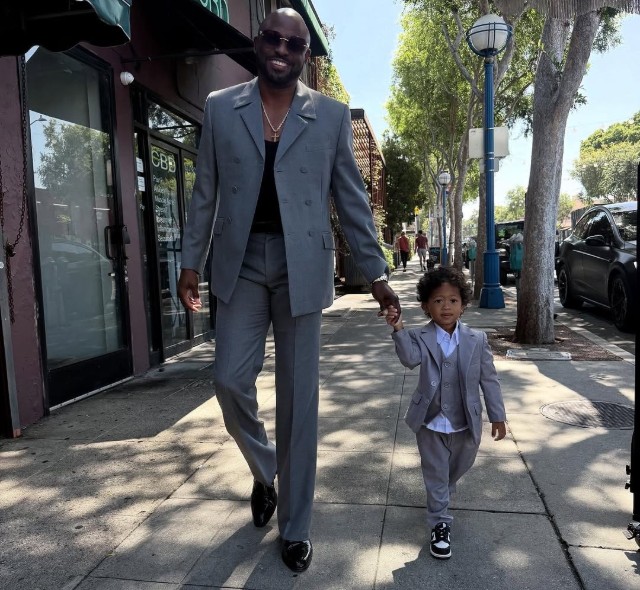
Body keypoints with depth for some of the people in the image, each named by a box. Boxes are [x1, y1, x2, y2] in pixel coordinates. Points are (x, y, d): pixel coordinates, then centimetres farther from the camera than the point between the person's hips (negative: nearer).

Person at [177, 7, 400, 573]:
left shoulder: (332, 116, 4)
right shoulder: (220, 108, 8)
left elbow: (352, 200, 4)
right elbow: (206, 193, 9)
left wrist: (376, 272, 1)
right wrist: (191, 261, 6)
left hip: (302, 267, -1)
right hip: (241, 263, 2)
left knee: (298, 397, 3)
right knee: (230, 380, -2)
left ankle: (295, 527, 20)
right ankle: (264, 472, 31)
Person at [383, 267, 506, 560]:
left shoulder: (477, 339, -7)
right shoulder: (420, 337, -11)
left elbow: (489, 380, -1)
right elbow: (410, 358, -32)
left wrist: (497, 416, 1)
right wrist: (399, 329, -47)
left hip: (466, 424, 3)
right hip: (431, 424, -3)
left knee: (458, 469, 26)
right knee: (435, 475, 9)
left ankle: (440, 498, 56)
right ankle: (440, 524, 25)